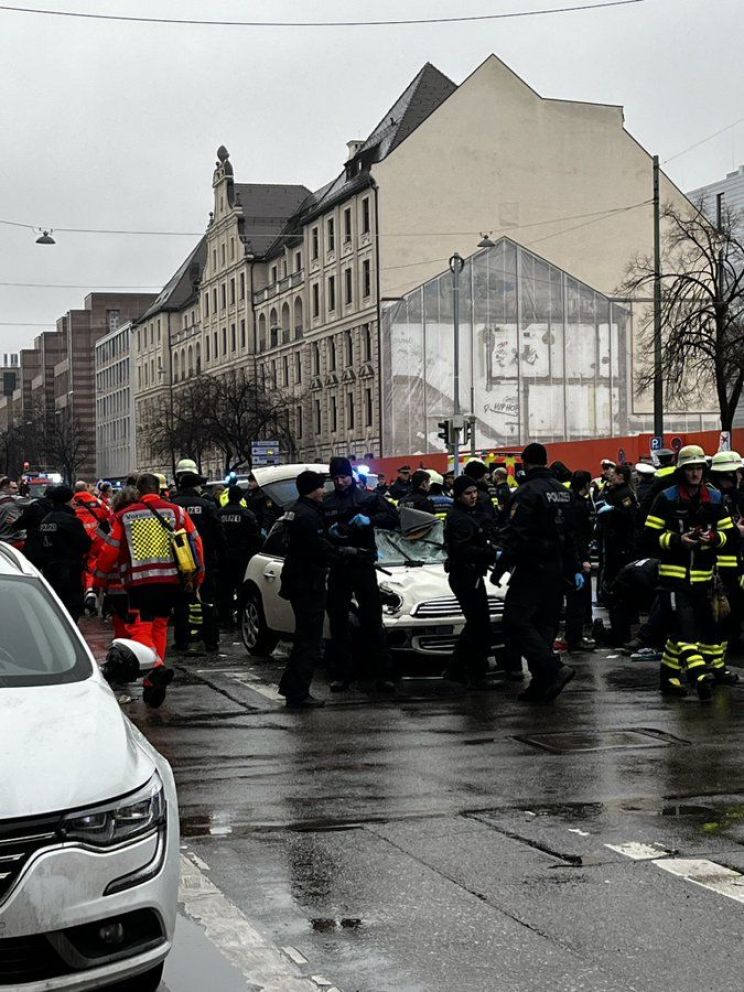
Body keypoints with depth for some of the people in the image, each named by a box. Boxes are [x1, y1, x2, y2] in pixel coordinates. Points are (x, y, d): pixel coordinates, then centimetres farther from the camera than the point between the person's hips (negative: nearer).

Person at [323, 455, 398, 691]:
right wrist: (329, 532, -11)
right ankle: (340, 675, 10)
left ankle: (383, 674, -2)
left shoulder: (368, 498, 4)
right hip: (337, 568, 2)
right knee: (338, 621, 4)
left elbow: (392, 517, -3)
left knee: (372, 620, -4)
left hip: (363, 565, -2)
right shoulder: (326, 502, 8)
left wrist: (370, 520, -19)